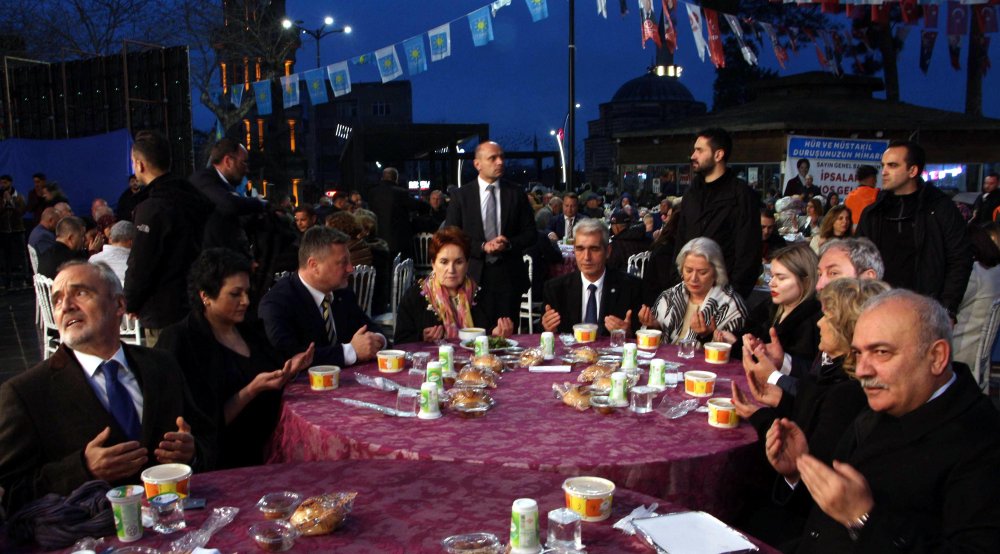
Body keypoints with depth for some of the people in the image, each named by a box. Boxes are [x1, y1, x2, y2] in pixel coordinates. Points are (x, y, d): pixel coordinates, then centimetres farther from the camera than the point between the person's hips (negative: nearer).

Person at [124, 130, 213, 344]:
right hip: (195, 307, 8)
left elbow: (140, 266, -17)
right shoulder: (195, 198, 6)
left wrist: (131, 303, 0)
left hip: (163, 313, -8)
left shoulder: (152, 209, -18)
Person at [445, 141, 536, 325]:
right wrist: (482, 247, -14)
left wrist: (509, 244, -12)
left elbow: (530, 234, 7)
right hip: (474, 275, -1)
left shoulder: (516, 193, 6)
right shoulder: (462, 195, 2)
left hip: (509, 275, 1)